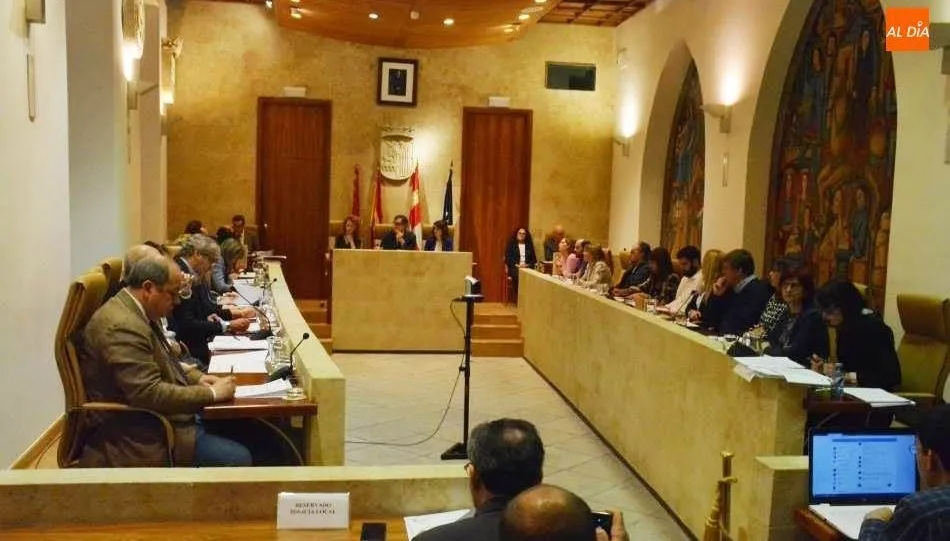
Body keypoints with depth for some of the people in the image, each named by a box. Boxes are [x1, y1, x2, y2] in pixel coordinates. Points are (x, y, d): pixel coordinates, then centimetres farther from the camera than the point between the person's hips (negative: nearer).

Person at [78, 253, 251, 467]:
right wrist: (211, 393, -20)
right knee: (238, 458, -17)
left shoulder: (135, 312, 8)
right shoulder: (121, 326, -24)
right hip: (141, 437, -10)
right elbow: (150, 394, -28)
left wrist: (197, 378, 4)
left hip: (153, 417, 11)